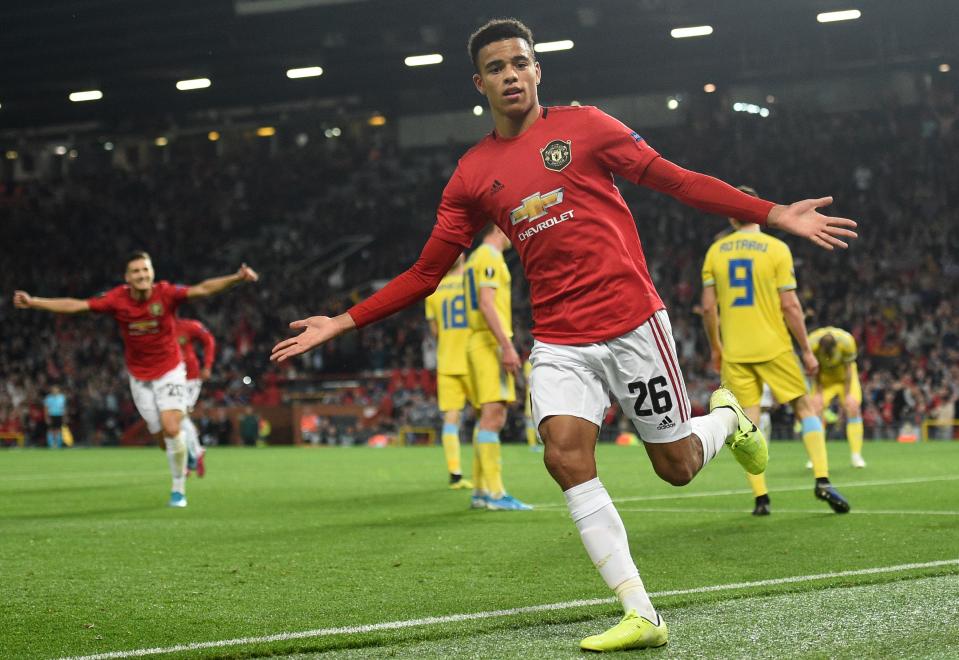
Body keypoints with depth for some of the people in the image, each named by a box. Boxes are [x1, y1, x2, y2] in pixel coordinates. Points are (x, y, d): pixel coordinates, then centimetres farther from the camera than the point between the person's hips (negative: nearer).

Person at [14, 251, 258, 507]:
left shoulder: (166, 293, -17)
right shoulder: (117, 299, -13)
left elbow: (203, 289, -25)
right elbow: (74, 305, -12)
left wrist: (237, 278, -38)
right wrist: (32, 302, -18)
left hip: (170, 371, -2)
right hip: (139, 377, 2)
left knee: (171, 429, -16)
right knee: (161, 433, 1)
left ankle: (178, 489, 0)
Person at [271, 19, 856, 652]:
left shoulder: (583, 125, 0)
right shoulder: (473, 175, 7)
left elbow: (675, 179, 2)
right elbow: (426, 272, 11)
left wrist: (775, 214, -3)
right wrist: (343, 323, 4)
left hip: (631, 321, -2)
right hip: (559, 342, 2)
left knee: (677, 466, 2)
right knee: (565, 452, -21)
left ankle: (728, 419, 41)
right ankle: (641, 616, -15)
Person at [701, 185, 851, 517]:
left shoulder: (715, 251, 3)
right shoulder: (776, 249, -5)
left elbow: (708, 307, 4)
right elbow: (790, 306, -8)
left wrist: (715, 348, 17)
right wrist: (806, 350, 0)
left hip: (734, 352, 2)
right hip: (774, 348, -2)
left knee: (747, 422, 5)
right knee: (805, 408, 9)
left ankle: (760, 497, 2)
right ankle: (822, 480, -4)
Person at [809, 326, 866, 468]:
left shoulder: (846, 341, -34)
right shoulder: (812, 344, -32)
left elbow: (848, 369, -20)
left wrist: (848, 394, -17)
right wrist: (818, 393, -15)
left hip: (844, 374, -1)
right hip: (824, 376, 1)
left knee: (853, 407, -14)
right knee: (816, 408, -14)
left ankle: (856, 455, -7)